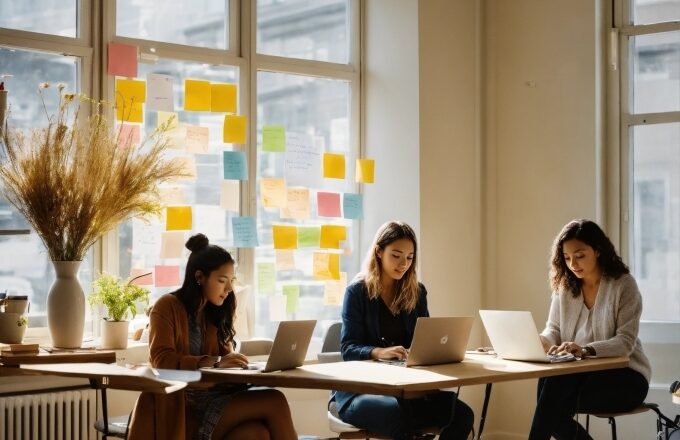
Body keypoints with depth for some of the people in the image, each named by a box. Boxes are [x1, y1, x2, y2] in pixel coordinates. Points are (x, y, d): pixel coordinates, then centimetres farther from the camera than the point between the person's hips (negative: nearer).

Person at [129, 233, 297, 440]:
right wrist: (214, 362, -25)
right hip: (181, 407, -6)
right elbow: (161, 359, -13)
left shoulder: (214, 312, 21)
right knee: (274, 402, -24)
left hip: (213, 397, 6)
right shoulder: (167, 307, 0)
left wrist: (233, 362, -8)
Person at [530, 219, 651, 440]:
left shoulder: (623, 284, -8)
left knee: (556, 385, -32)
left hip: (624, 376, -5)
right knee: (547, 382, -30)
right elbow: (554, 330, 7)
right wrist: (537, 341, -18)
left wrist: (586, 350, -34)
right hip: (582, 374, 5)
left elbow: (626, 342, -16)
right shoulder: (565, 285, 8)